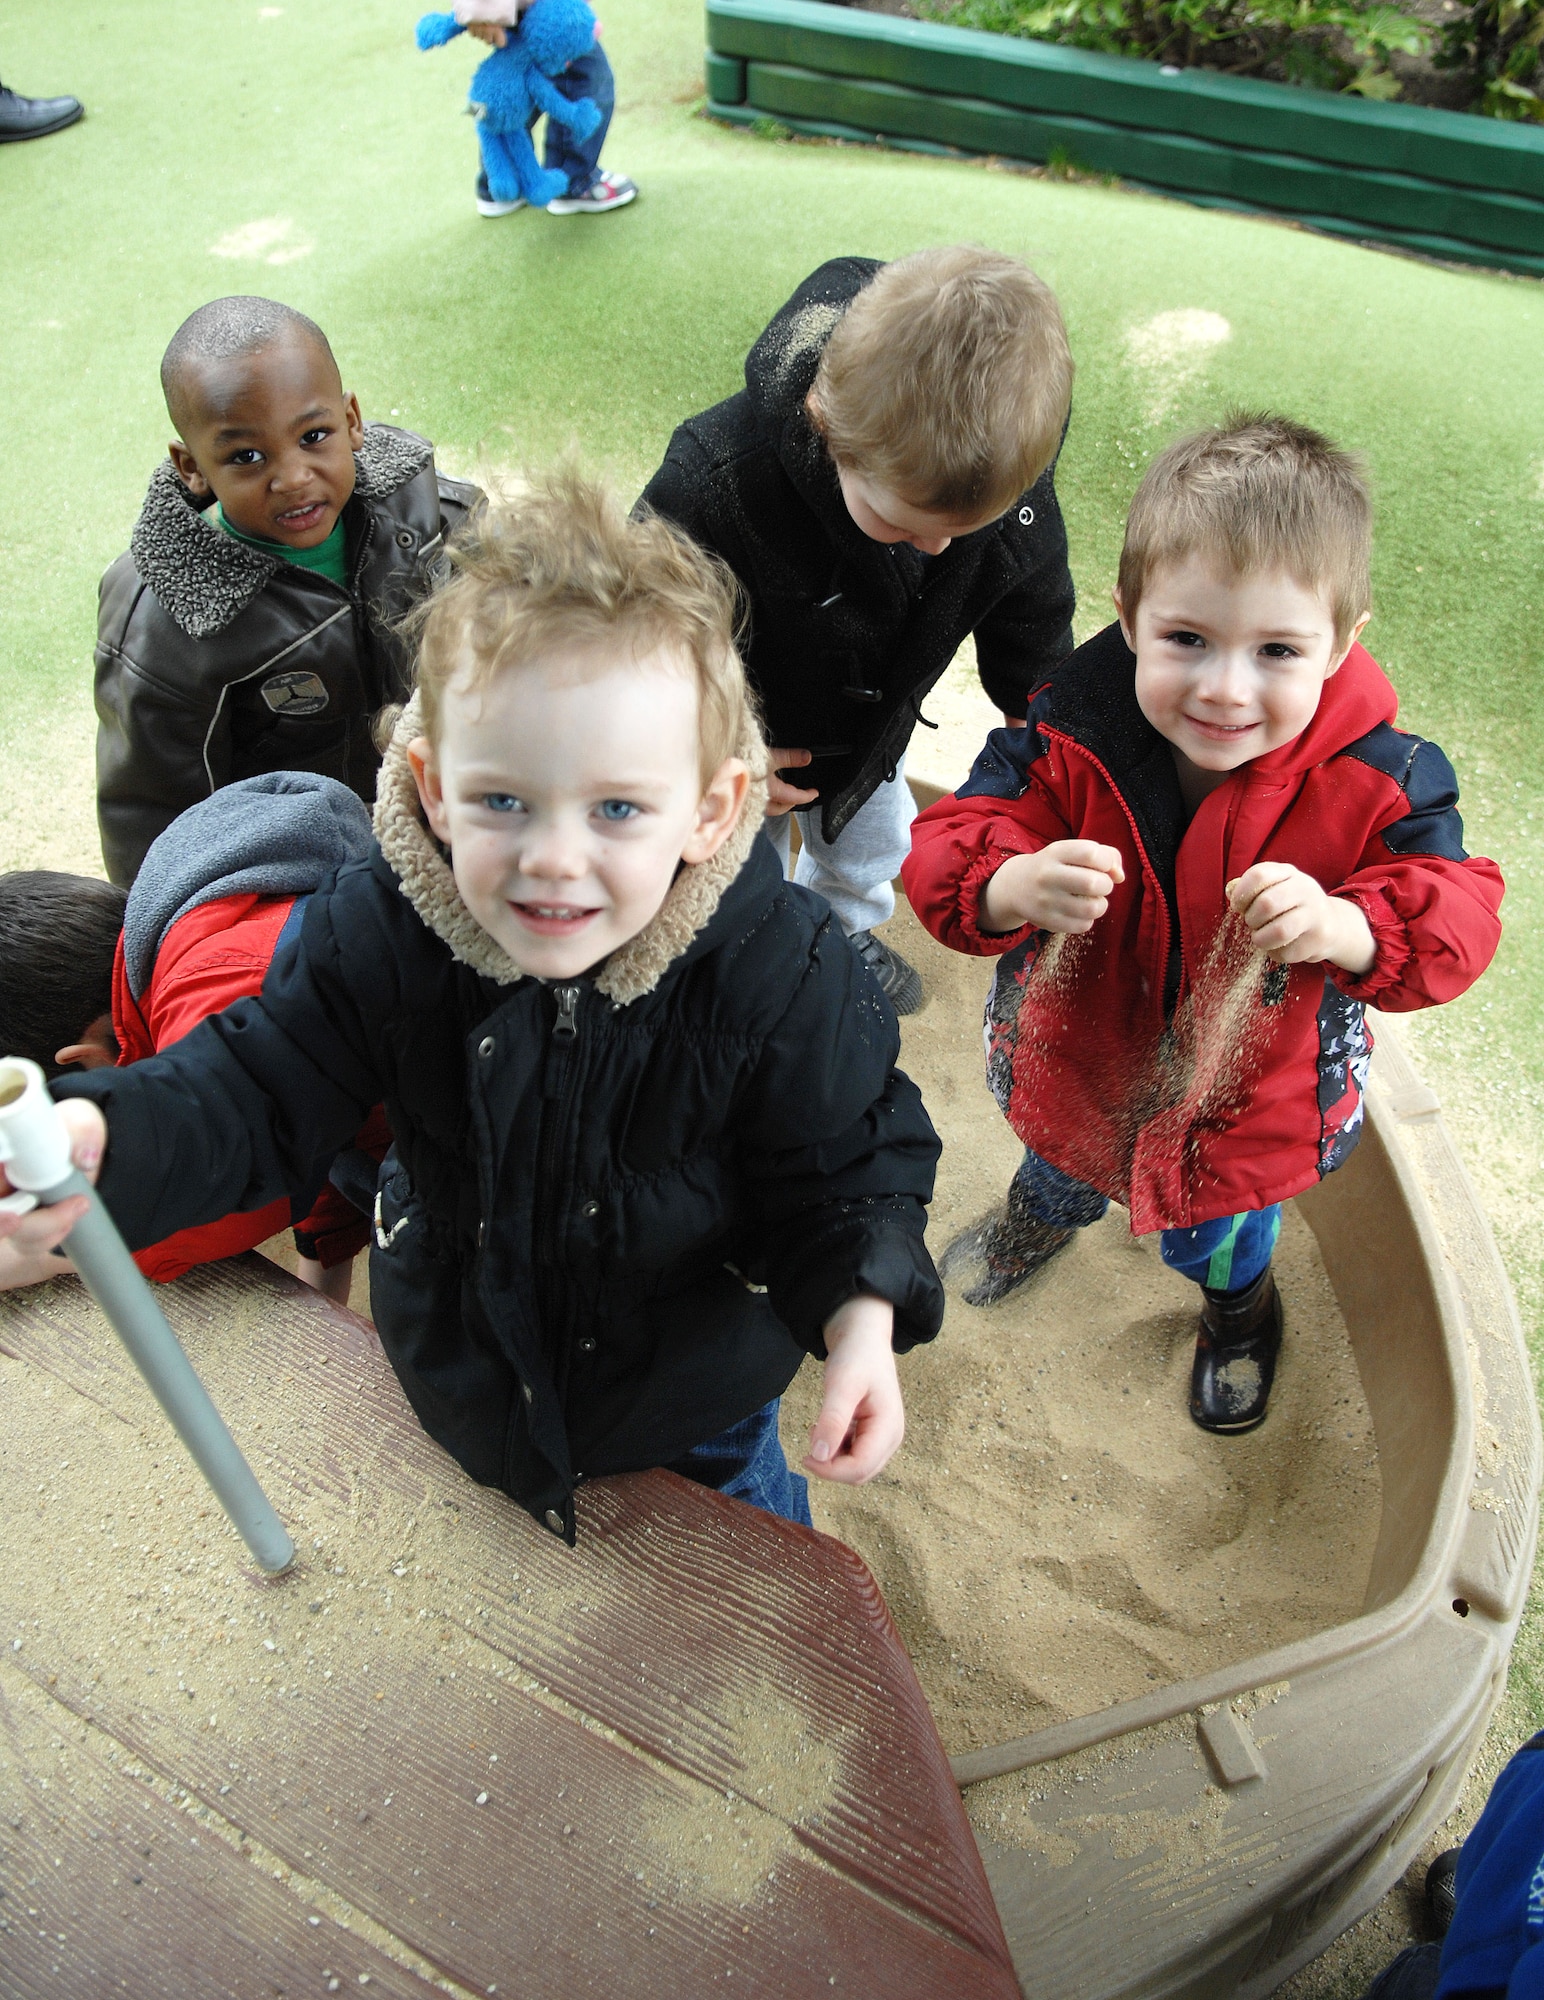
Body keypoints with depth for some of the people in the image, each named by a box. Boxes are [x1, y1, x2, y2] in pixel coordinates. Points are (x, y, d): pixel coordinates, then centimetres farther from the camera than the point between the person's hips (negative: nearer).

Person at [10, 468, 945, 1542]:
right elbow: (256, 1089, -20)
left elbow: (847, 1164, -19)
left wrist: (863, 1317, -36)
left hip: (695, 1387, -1)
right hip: (461, 1365, 2)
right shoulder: (374, 934, -25)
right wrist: (101, 1137, -40)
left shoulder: (783, 973, -31)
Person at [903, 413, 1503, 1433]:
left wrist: (1341, 926, -46)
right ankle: (1051, 1205, 77)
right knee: (1065, 1156, 37)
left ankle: (1240, 1295, 71)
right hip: (1075, 1067, 1)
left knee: (1218, 1234, 31)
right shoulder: (1066, 740, -29)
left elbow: (1454, 919, -24)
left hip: (1252, 1099, 0)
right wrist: (1016, 884, -52)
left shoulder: (1377, 782, -28)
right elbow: (949, 850, -27)